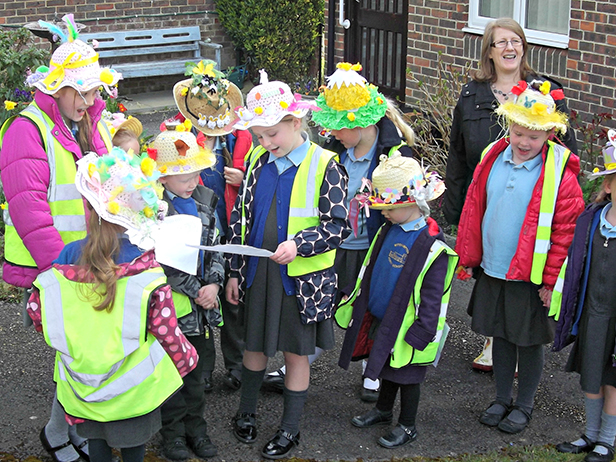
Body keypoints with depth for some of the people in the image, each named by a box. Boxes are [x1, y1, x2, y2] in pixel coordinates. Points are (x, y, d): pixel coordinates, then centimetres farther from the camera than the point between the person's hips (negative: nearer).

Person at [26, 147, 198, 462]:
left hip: (83, 387, 2)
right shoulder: (146, 269, -22)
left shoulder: (67, 257, -14)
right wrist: (186, 359, 4)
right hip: (134, 388, -2)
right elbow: (166, 330, -17)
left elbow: (37, 312, -4)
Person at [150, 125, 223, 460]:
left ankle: (195, 425, 30)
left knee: (197, 366, 16)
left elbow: (217, 245, 8)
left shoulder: (205, 199, 4)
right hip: (170, 305, -5)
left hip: (202, 301, 5)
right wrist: (196, 290, -16)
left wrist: (214, 283, -7)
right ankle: (173, 430, 24)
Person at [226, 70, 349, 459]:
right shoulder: (257, 161, 3)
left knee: (297, 352, 9)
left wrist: (299, 244, -27)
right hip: (258, 272, 4)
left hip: (302, 277, -4)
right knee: (256, 345, 18)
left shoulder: (325, 166, -11)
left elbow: (337, 227, -11)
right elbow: (240, 218, 10)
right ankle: (246, 413, 39)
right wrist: (235, 272, 10)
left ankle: (290, 430, 24)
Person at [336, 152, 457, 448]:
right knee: (386, 367, 23)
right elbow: (370, 269, 16)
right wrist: (351, 295, 18)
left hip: (405, 325, -6)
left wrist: (421, 331, -19)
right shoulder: (388, 230, 1)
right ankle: (383, 410, 42)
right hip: (380, 318, 7)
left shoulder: (431, 245, -22)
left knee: (406, 374, 9)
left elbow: (433, 294, -19)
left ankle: (407, 425, 26)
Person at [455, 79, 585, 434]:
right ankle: (502, 399, 33)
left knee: (529, 341, 9)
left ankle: (525, 405, 27)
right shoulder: (492, 159, 0)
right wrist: (469, 258, 11)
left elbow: (567, 230, -11)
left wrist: (552, 279, -11)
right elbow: (473, 210, 9)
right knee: (500, 336, 17)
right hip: (492, 271, 4)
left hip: (531, 277, -4)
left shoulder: (559, 175, -14)